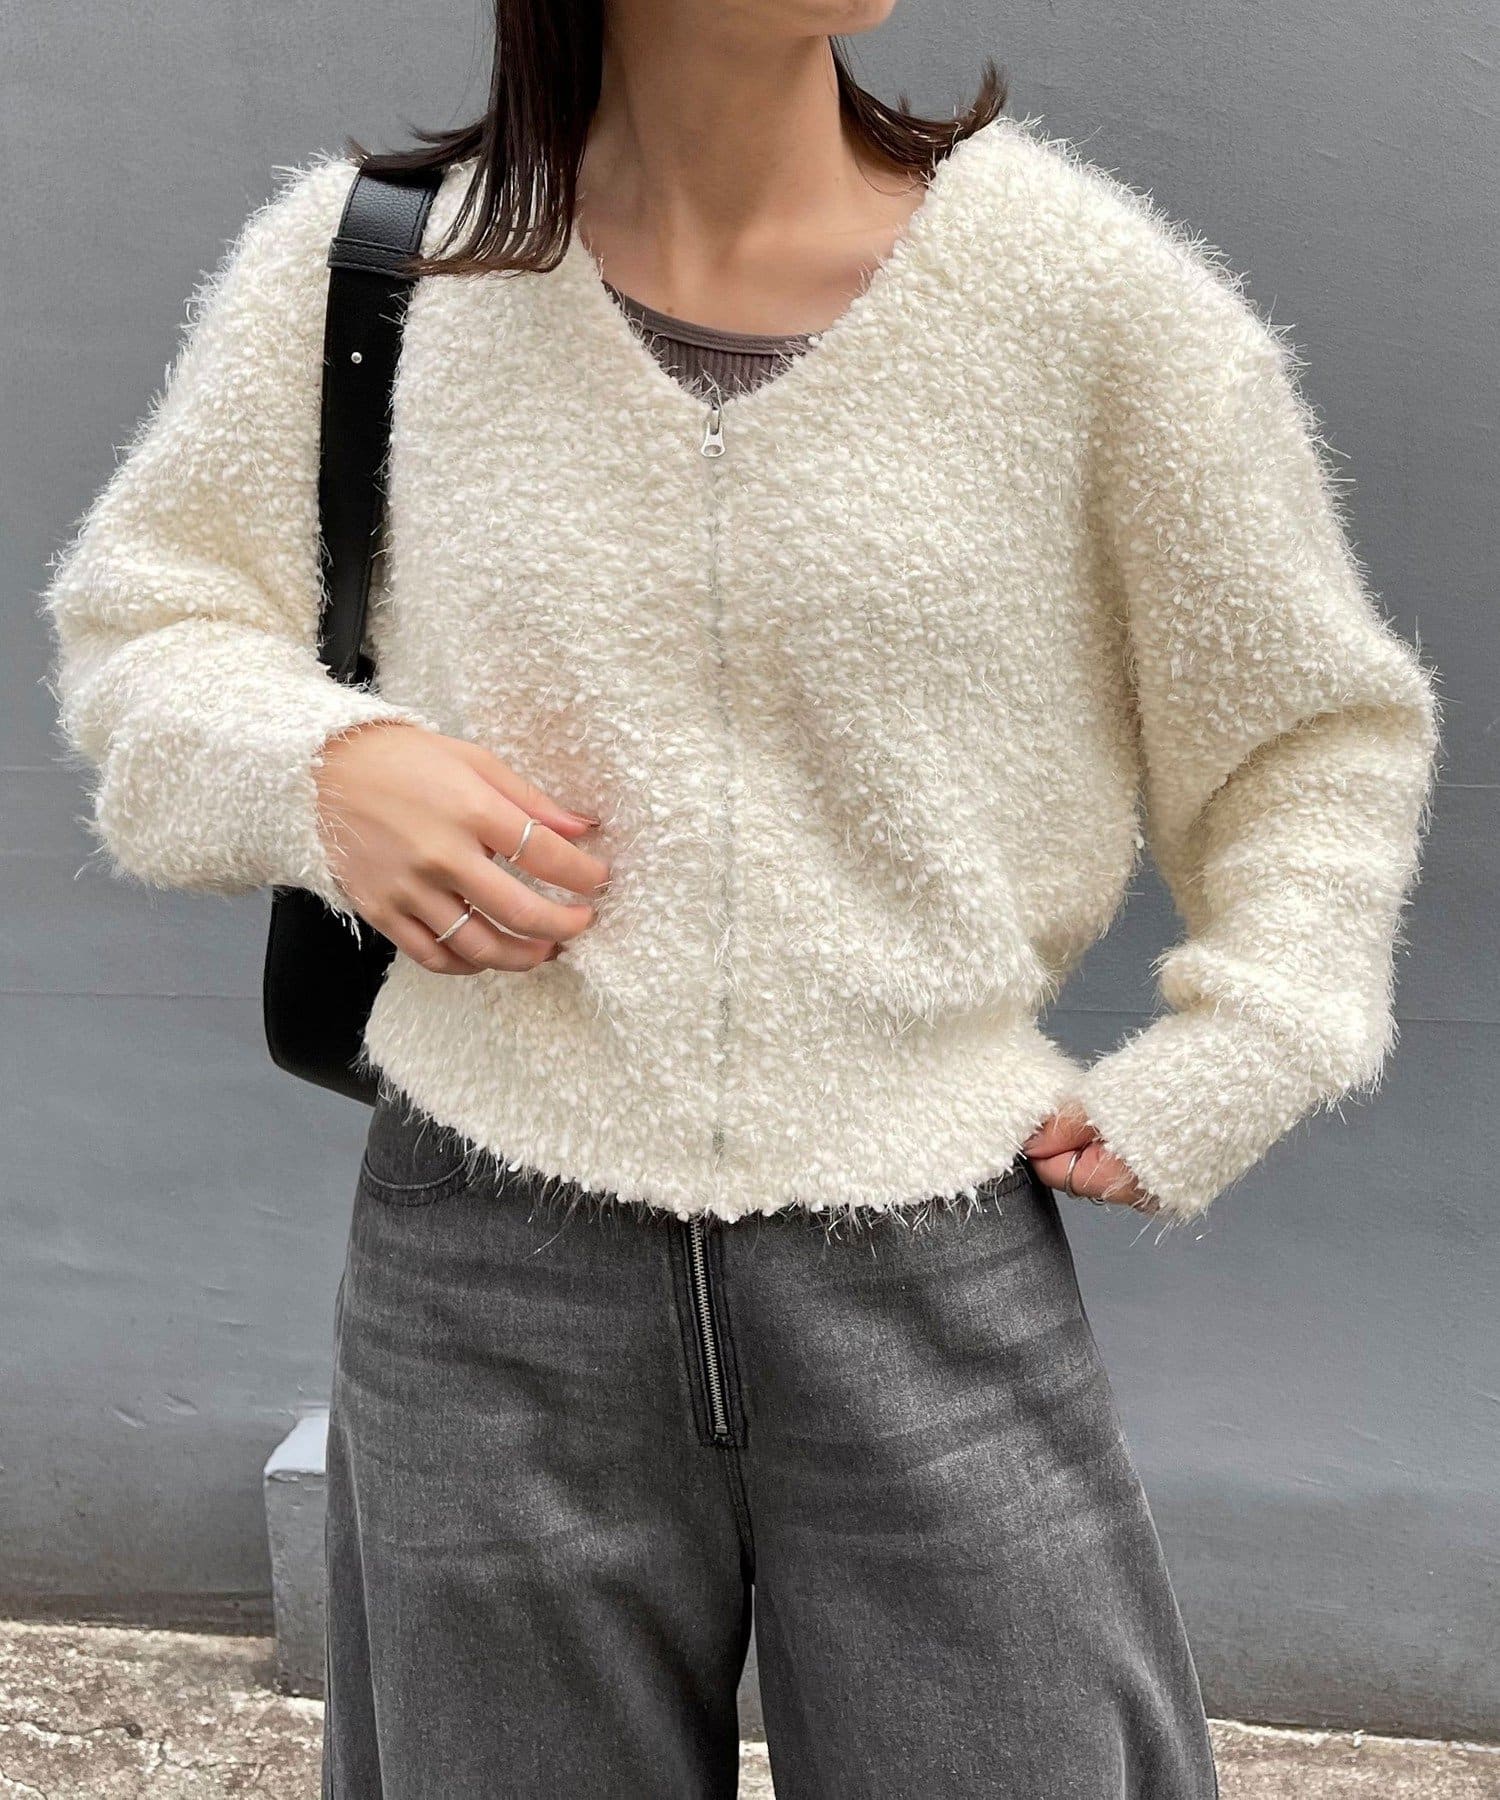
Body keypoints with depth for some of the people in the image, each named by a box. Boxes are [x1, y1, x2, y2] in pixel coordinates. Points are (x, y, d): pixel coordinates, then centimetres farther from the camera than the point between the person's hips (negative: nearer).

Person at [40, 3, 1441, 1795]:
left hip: (938, 1268, 0)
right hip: (492, 1278, 1)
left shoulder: (1073, 283, -5)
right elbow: (137, 624, 10)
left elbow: (1320, 730, 6)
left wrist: (1203, 1081, -4)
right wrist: (320, 767, -11)